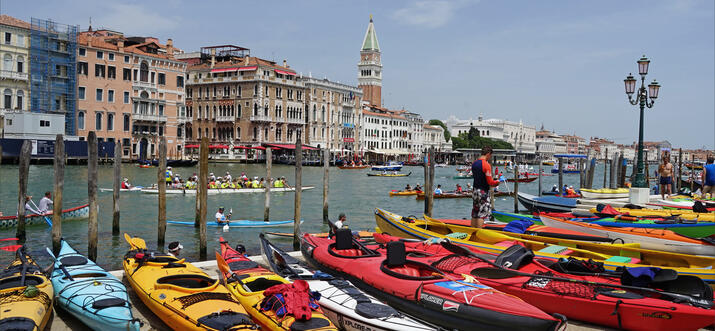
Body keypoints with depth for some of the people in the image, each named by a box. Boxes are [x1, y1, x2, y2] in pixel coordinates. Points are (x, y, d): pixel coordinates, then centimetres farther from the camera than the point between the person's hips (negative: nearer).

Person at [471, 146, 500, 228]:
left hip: (475, 190, 8)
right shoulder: (486, 165, -16)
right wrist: (497, 182, 3)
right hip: (483, 192, -8)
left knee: (474, 214, 12)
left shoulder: (474, 163, 8)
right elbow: (490, 182, -18)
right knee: (482, 214, -3)